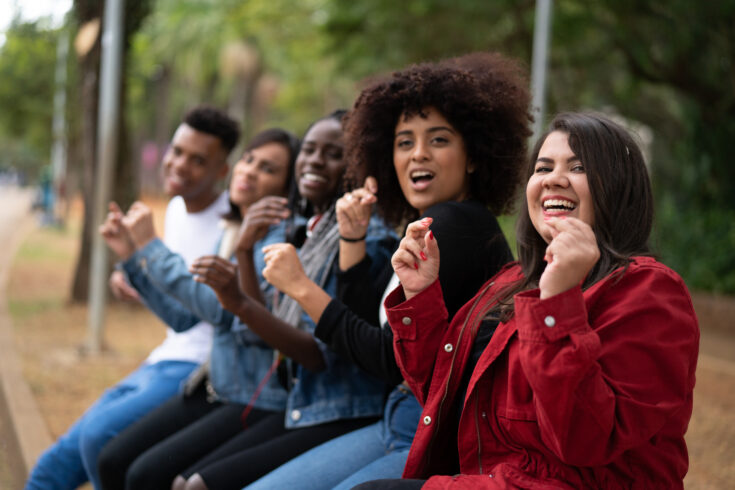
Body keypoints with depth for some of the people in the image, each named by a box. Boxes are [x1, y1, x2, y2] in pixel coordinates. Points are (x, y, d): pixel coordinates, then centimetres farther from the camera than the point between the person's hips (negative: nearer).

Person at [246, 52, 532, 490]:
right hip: (400, 424, 10)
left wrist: (303, 289, -11)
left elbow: (395, 360, -18)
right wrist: (352, 242, 9)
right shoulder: (429, 227, 13)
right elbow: (370, 329, 15)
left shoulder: (456, 223, -17)